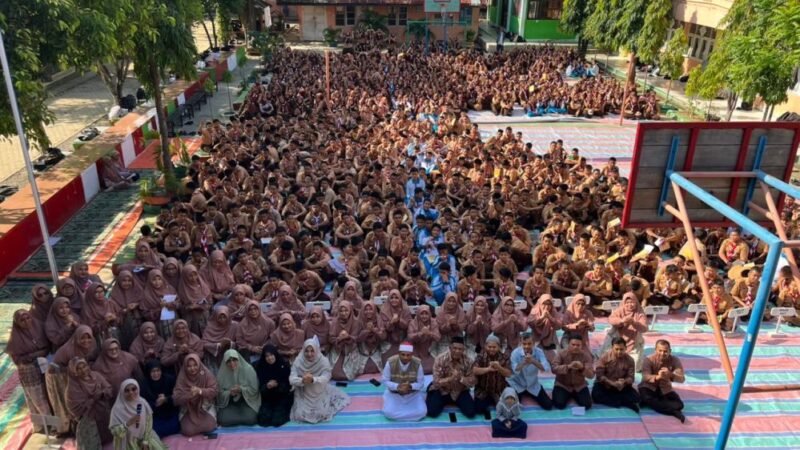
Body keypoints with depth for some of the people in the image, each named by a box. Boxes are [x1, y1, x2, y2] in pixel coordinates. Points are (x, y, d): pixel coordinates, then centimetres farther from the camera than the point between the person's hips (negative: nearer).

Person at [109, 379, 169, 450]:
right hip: (128, 442, -3)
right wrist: (128, 423, -30)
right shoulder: (117, 409, -14)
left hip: (144, 437, 3)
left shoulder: (143, 403, -7)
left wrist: (146, 441, -8)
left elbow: (149, 423, -2)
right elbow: (114, 431, -17)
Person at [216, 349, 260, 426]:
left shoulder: (248, 369, -14)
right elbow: (220, 393, -3)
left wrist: (241, 389, -27)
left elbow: (254, 389, -11)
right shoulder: (222, 373, -8)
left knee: (250, 419, -26)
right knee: (224, 420, -23)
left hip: (247, 401, -2)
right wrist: (229, 393, -23)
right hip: (229, 403, 2)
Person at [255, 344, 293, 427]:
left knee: (277, 421, -19)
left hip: (283, 397, -2)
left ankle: (283, 413, 16)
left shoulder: (284, 364, -10)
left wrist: (277, 385, -30)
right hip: (268, 398, 2)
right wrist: (267, 386, -30)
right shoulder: (260, 366, -6)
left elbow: (288, 384, -10)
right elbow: (260, 385, -6)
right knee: (263, 420, -17)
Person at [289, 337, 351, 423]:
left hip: (319, 393, 0)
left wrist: (313, 379, -51)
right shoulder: (298, 361, -16)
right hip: (303, 394, 0)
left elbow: (325, 378, -30)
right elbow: (291, 379, -24)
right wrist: (302, 380, -46)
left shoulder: (324, 361, -19)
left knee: (322, 414, -9)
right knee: (300, 415, -11)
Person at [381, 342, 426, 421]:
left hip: (412, 394, 1)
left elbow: (421, 383, -10)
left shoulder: (417, 363, -21)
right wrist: (397, 386, -28)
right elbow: (385, 381, -11)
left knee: (421, 412, -20)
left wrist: (410, 386, -30)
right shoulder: (390, 362, -22)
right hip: (394, 393, -1)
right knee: (389, 412, -23)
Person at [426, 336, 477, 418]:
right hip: (442, 390, -2)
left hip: (460, 391, 2)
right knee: (432, 412, -20)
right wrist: (450, 378, -39)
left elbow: (472, 382, -10)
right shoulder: (440, 359, -21)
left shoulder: (468, 361, -15)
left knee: (471, 412, -15)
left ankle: (457, 402, 18)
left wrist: (461, 378, -31)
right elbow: (436, 382, -22)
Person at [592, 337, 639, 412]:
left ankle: (608, 399, -17)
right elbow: (599, 374, -16)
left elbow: (630, 377, -6)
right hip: (604, 385, -2)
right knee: (596, 395, -31)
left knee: (635, 397, -22)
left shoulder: (630, 360, -6)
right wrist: (612, 383, -28)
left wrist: (624, 382, -30)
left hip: (622, 387, 2)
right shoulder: (604, 357, -13)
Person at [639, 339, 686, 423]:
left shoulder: (674, 360, -11)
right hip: (649, 387, -2)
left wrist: (670, 375, -46)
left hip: (665, 390, 2)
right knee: (646, 398, -36)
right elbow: (645, 377, -31)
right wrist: (657, 377, -54)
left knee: (679, 404, -24)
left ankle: (653, 403, -19)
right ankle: (674, 412, -30)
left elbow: (682, 379, -22)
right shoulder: (649, 359, -17)